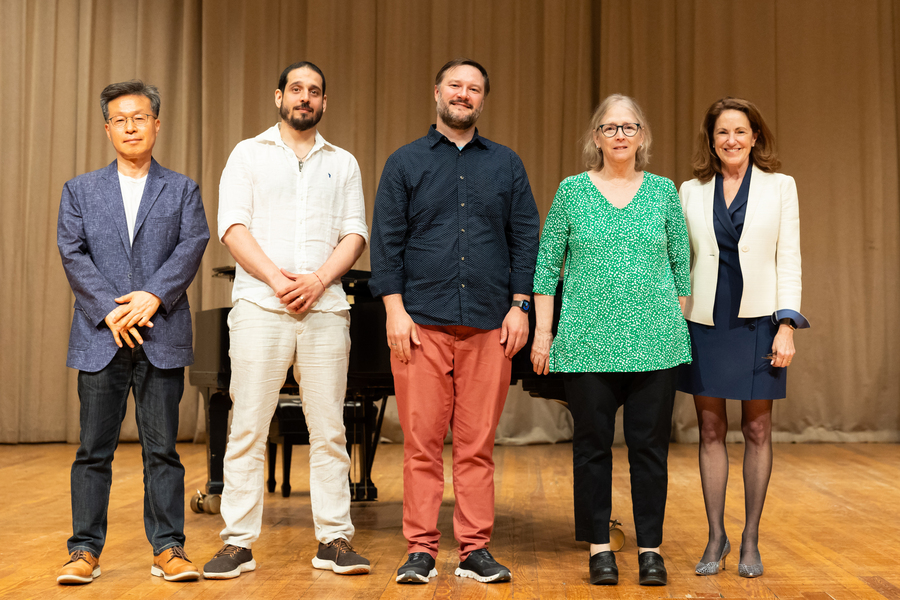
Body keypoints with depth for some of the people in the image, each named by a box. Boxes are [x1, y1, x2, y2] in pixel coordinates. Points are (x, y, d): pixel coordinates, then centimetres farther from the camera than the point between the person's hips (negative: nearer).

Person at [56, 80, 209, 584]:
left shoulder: (182, 189, 11)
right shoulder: (80, 190, 13)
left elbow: (192, 246, -2)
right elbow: (73, 254, 2)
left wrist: (154, 295, -16)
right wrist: (110, 310, -11)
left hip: (162, 335, -1)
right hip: (100, 336, 1)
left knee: (162, 448, 3)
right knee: (94, 448, 4)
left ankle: (169, 548, 10)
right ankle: (86, 551, 12)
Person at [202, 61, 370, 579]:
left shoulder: (343, 163, 16)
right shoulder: (249, 154, 11)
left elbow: (355, 234, 7)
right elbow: (234, 226, 0)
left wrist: (318, 280, -10)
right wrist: (277, 279, -13)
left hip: (325, 307, 2)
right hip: (260, 306, -1)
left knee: (329, 430, 2)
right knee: (248, 429, -2)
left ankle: (335, 540, 10)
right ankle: (239, 543, 5)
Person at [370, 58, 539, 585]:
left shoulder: (506, 165, 14)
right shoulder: (405, 163, 10)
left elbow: (525, 238, 12)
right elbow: (387, 240, 5)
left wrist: (519, 305, 2)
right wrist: (395, 309, -4)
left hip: (488, 325, 1)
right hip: (422, 323, -1)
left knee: (478, 444, 3)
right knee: (422, 442, 0)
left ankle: (476, 549, 12)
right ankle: (422, 550, 9)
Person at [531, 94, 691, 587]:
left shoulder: (663, 191, 8)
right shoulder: (572, 191, 4)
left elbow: (681, 264, 12)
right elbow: (547, 264, 4)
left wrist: (680, 327, 7)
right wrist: (542, 332, 0)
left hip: (654, 341, 1)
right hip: (588, 340, -1)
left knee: (650, 444, 4)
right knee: (592, 443, 4)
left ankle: (651, 547, 16)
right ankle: (599, 547, 16)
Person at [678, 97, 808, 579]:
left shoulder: (780, 187, 5)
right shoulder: (690, 192, 8)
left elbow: (789, 259, 1)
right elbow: (679, 261, 9)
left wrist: (787, 325, -8)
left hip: (758, 321, -1)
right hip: (705, 322, 1)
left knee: (757, 430, 4)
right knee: (711, 431, 5)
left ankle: (750, 542, 15)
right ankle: (716, 538, 15)